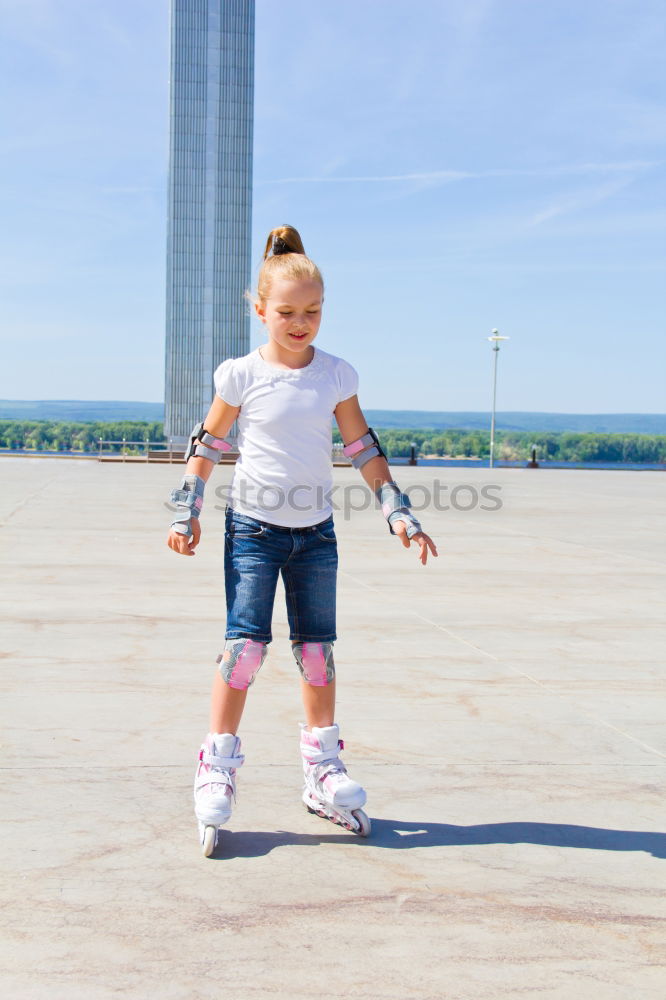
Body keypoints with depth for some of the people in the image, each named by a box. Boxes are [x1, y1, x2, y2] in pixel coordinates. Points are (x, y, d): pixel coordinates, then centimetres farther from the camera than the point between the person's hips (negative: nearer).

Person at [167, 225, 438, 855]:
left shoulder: (336, 375, 1)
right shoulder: (242, 376, -5)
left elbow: (363, 448, 7)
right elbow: (209, 444, 4)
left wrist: (398, 513, 4)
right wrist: (186, 513, 1)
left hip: (315, 530, 3)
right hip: (253, 526, -3)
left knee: (317, 648, 8)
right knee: (245, 644, -8)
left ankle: (323, 769, 21)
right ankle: (217, 770, 4)